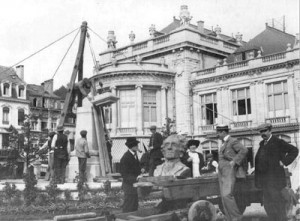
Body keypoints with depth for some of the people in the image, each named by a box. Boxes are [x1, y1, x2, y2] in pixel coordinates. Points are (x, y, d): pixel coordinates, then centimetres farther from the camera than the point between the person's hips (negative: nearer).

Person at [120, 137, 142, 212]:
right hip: (129, 186, -9)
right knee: (128, 209, -3)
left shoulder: (135, 155, 11)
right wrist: (136, 178, -28)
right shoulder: (125, 158, -17)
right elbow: (125, 175, -19)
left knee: (135, 207, 15)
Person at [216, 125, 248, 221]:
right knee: (224, 197, 3)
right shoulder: (224, 143, 21)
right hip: (221, 173, 9)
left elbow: (244, 150, -19)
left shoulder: (233, 141, -6)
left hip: (229, 172, -9)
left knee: (227, 195, -19)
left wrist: (234, 161, -19)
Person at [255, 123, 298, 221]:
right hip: (265, 179, 7)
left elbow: (294, 150, -8)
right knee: (267, 202, 7)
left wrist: (284, 162, -13)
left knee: (276, 200, -6)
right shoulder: (262, 143, 16)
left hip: (274, 178, -7)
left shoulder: (278, 142, -6)